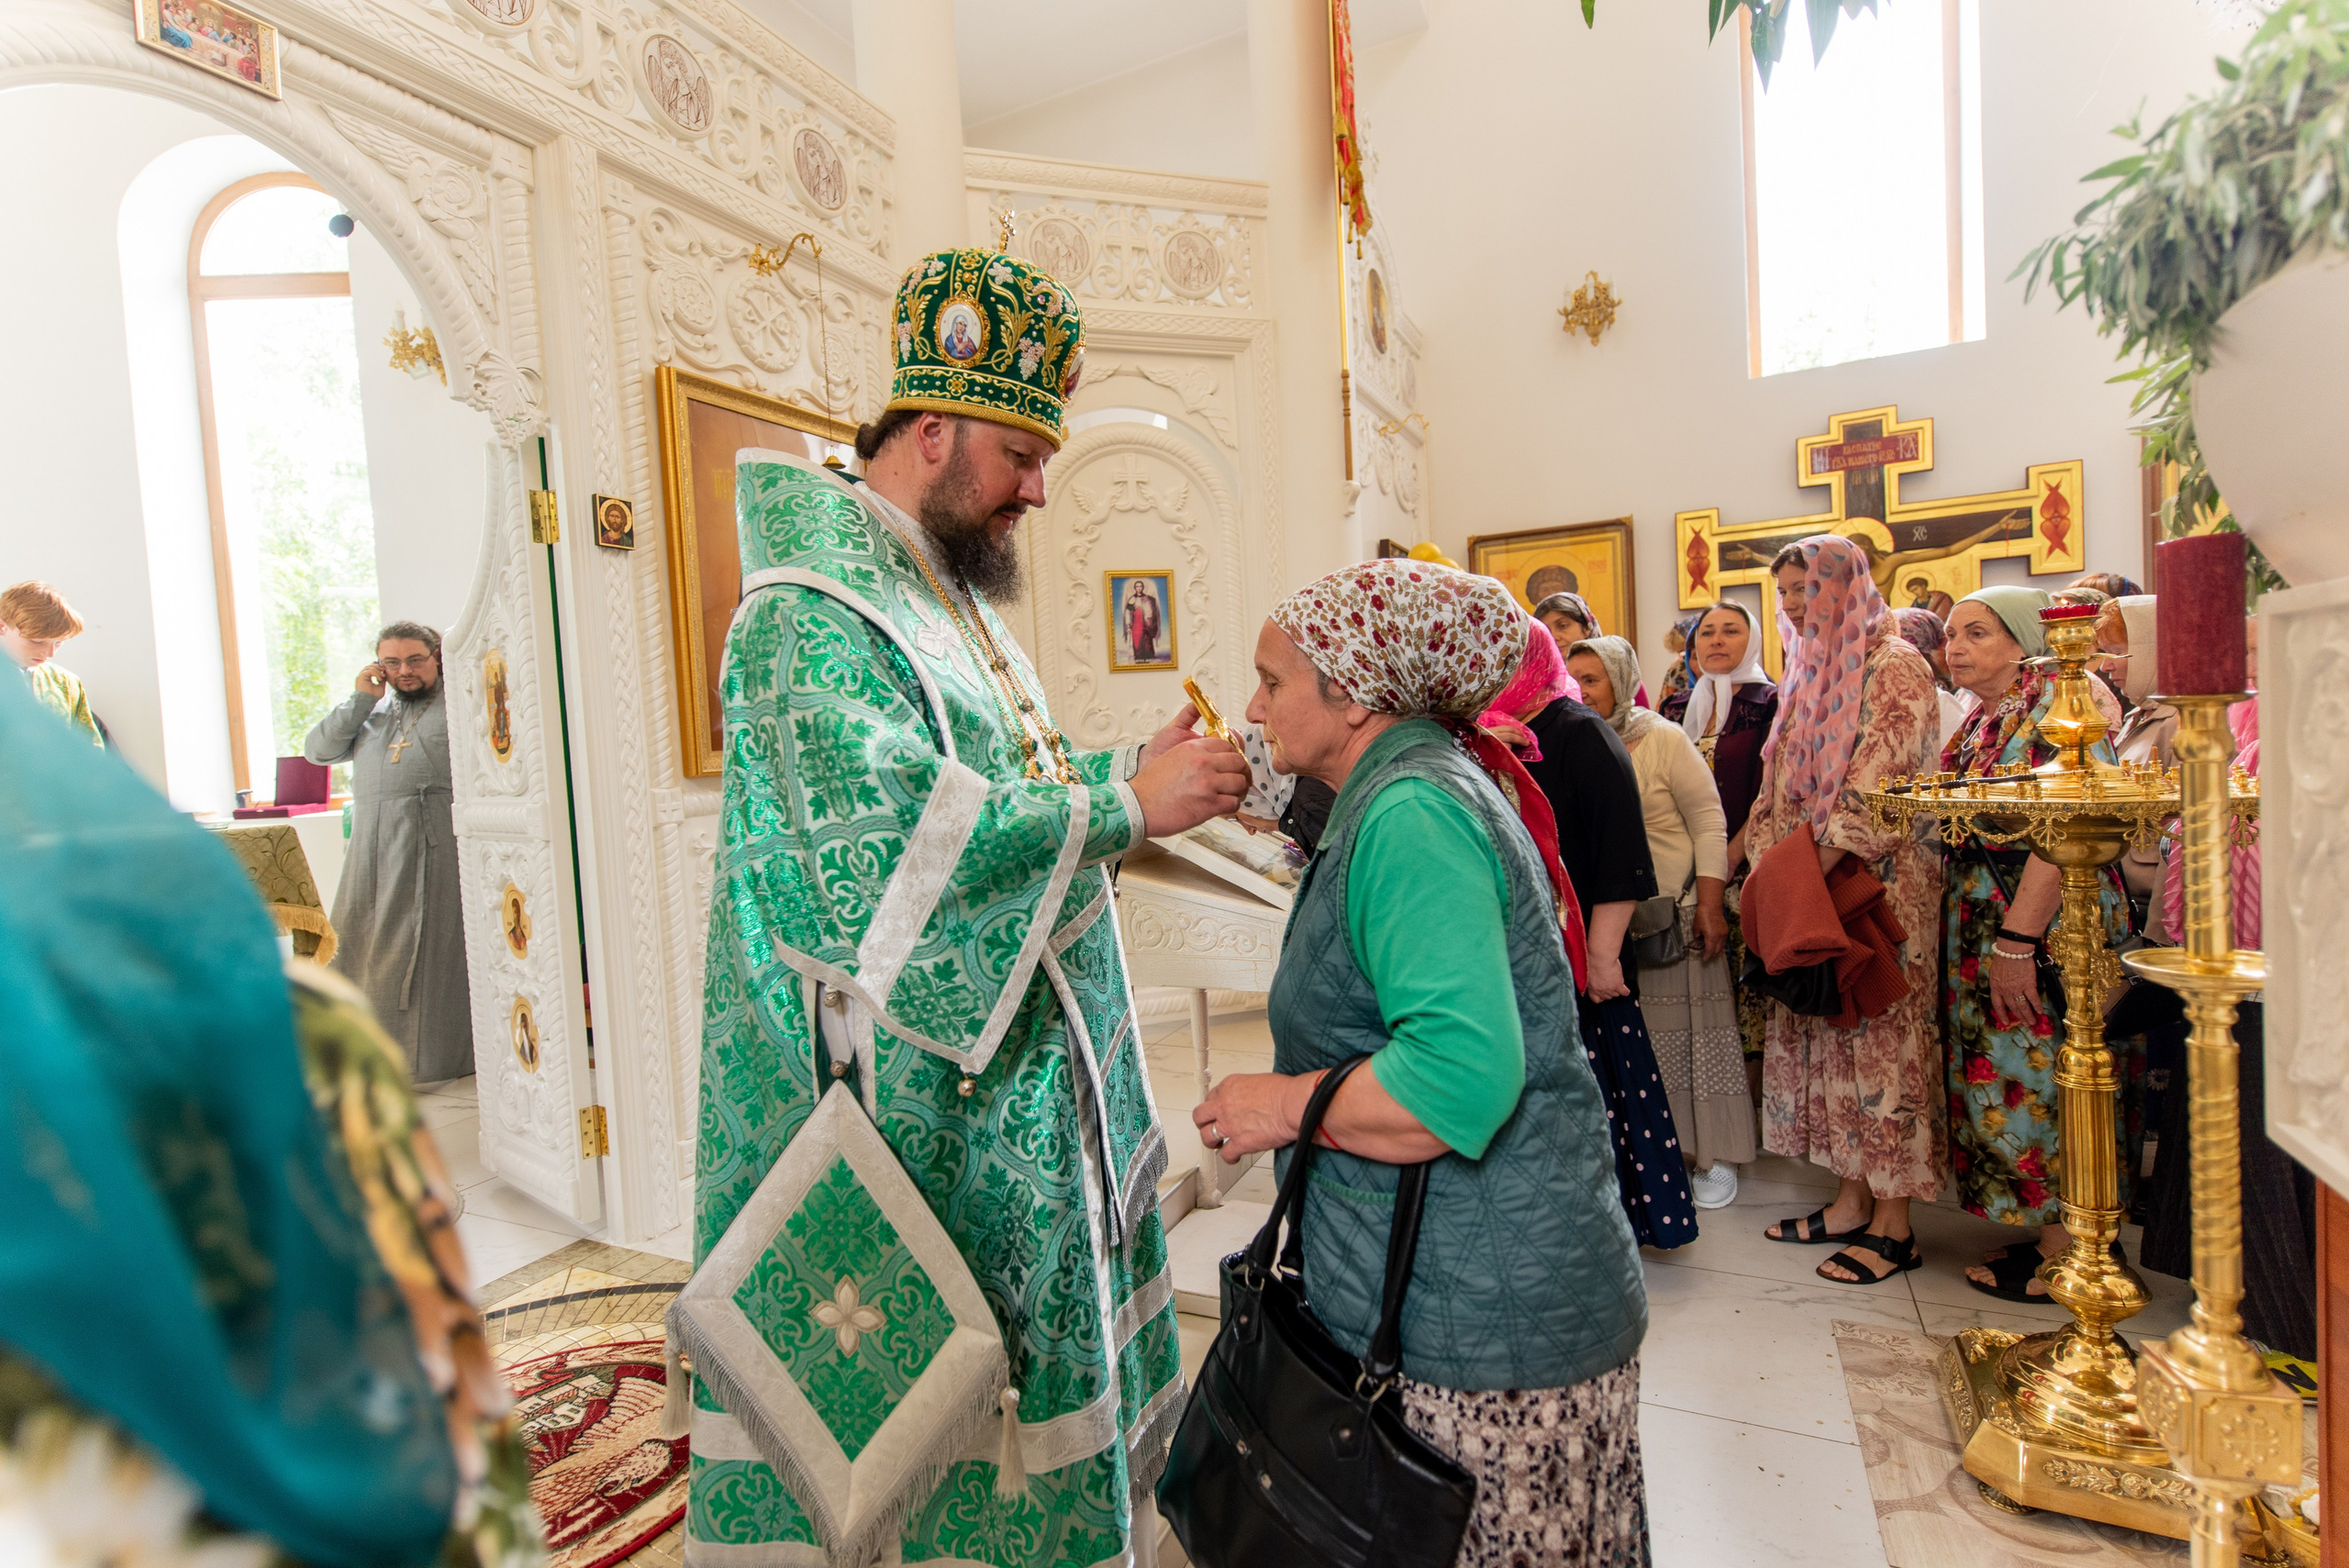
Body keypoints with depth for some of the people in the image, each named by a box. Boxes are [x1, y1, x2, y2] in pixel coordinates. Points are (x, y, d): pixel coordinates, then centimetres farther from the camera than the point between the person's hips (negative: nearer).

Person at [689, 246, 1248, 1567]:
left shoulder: (944, 596, 14)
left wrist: (1136, 767, 2)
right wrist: (1123, 805, -25)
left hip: (1022, 1083, 9)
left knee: (1031, 1338, 21)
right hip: (918, 1106, -9)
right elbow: (883, 846, -29)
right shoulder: (812, 615, -17)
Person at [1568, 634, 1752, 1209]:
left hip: (1674, 913, -3)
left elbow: (1709, 823, -7)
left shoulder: (1664, 740, -7)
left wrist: (1710, 906, -13)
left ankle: (1714, 1156, 19)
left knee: (1690, 1030, 4)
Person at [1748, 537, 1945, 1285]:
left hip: (1877, 885, -8)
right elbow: (1778, 787, 16)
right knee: (1824, 1030, 10)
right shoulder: (1809, 673, 17)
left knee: (1880, 1034, -3)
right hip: (1810, 890, 8)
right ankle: (1850, 1201, 21)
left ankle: (1892, 1222, 8)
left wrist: (1821, 861, -21)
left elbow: (1882, 782, -18)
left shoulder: (1893, 666, -7)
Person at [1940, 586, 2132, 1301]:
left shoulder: (2056, 702, -12)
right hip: (1979, 931, 8)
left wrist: (2017, 939, -23)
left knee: (2041, 1077, -1)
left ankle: (2066, 1251, 12)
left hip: (2046, 927, -8)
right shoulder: (1978, 723, 14)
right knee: (1999, 1075, 12)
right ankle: (2046, 1232, 25)